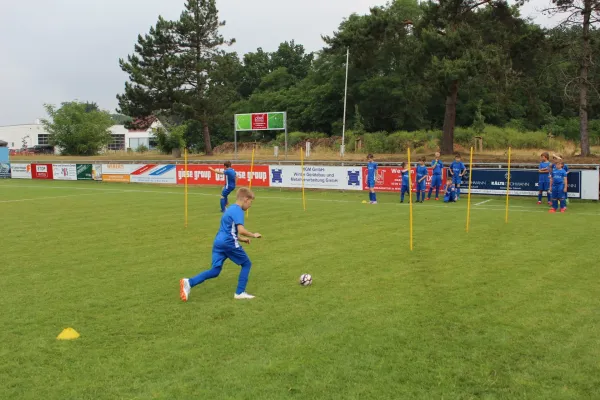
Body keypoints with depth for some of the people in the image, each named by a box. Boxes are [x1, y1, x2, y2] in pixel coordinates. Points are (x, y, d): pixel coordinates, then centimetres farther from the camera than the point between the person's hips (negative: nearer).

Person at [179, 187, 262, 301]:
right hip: (229, 243, -8)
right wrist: (253, 235, -6)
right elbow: (241, 230, -22)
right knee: (246, 264, 10)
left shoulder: (230, 209, 22)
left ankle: (189, 282, -11)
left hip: (218, 243, 9)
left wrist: (241, 239, 25)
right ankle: (240, 293, 10)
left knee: (215, 271, 5)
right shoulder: (238, 210, -9)